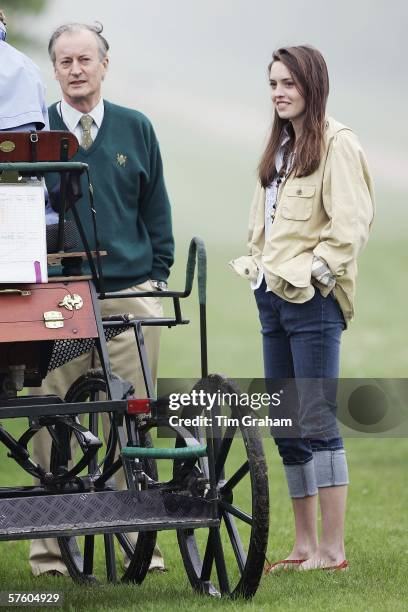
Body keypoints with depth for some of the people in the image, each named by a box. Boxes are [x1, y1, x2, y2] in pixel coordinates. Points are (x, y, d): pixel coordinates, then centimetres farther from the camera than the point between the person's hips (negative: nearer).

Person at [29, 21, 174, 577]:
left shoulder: (136, 130, 11)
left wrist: (157, 277, 9)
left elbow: (156, 211, 15)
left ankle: (138, 540, 8)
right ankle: (50, 545, 0)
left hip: (130, 292, 2)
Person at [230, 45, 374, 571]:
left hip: (312, 300, -9)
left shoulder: (336, 143, -8)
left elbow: (351, 223, -15)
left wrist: (318, 271, -16)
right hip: (272, 295, 9)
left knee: (317, 421, -10)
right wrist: (258, 267, 14)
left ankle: (332, 549, -8)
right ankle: (304, 545, 15)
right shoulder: (280, 148, 19)